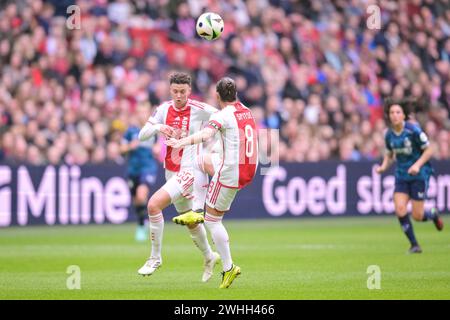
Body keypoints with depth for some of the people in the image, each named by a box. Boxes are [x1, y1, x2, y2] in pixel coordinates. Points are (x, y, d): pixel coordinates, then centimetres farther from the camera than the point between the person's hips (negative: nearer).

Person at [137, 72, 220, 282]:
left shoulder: (200, 110, -11)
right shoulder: (164, 109, 3)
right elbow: (142, 135, 1)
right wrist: (157, 127, -18)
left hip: (190, 171, -6)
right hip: (171, 171, 6)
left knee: (154, 204, -22)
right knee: (190, 222, 17)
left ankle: (155, 257, -10)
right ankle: (209, 257, 41)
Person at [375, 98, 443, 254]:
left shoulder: (413, 130, -16)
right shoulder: (389, 135, 0)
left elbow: (429, 150, -11)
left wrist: (417, 165, -24)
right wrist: (384, 166, -2)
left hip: (419, 175, -4)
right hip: (401, 175, 4)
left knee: (417, 216, -5)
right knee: (400, 210, -13)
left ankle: (433, 215, 32)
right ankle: (414, 245, 2)